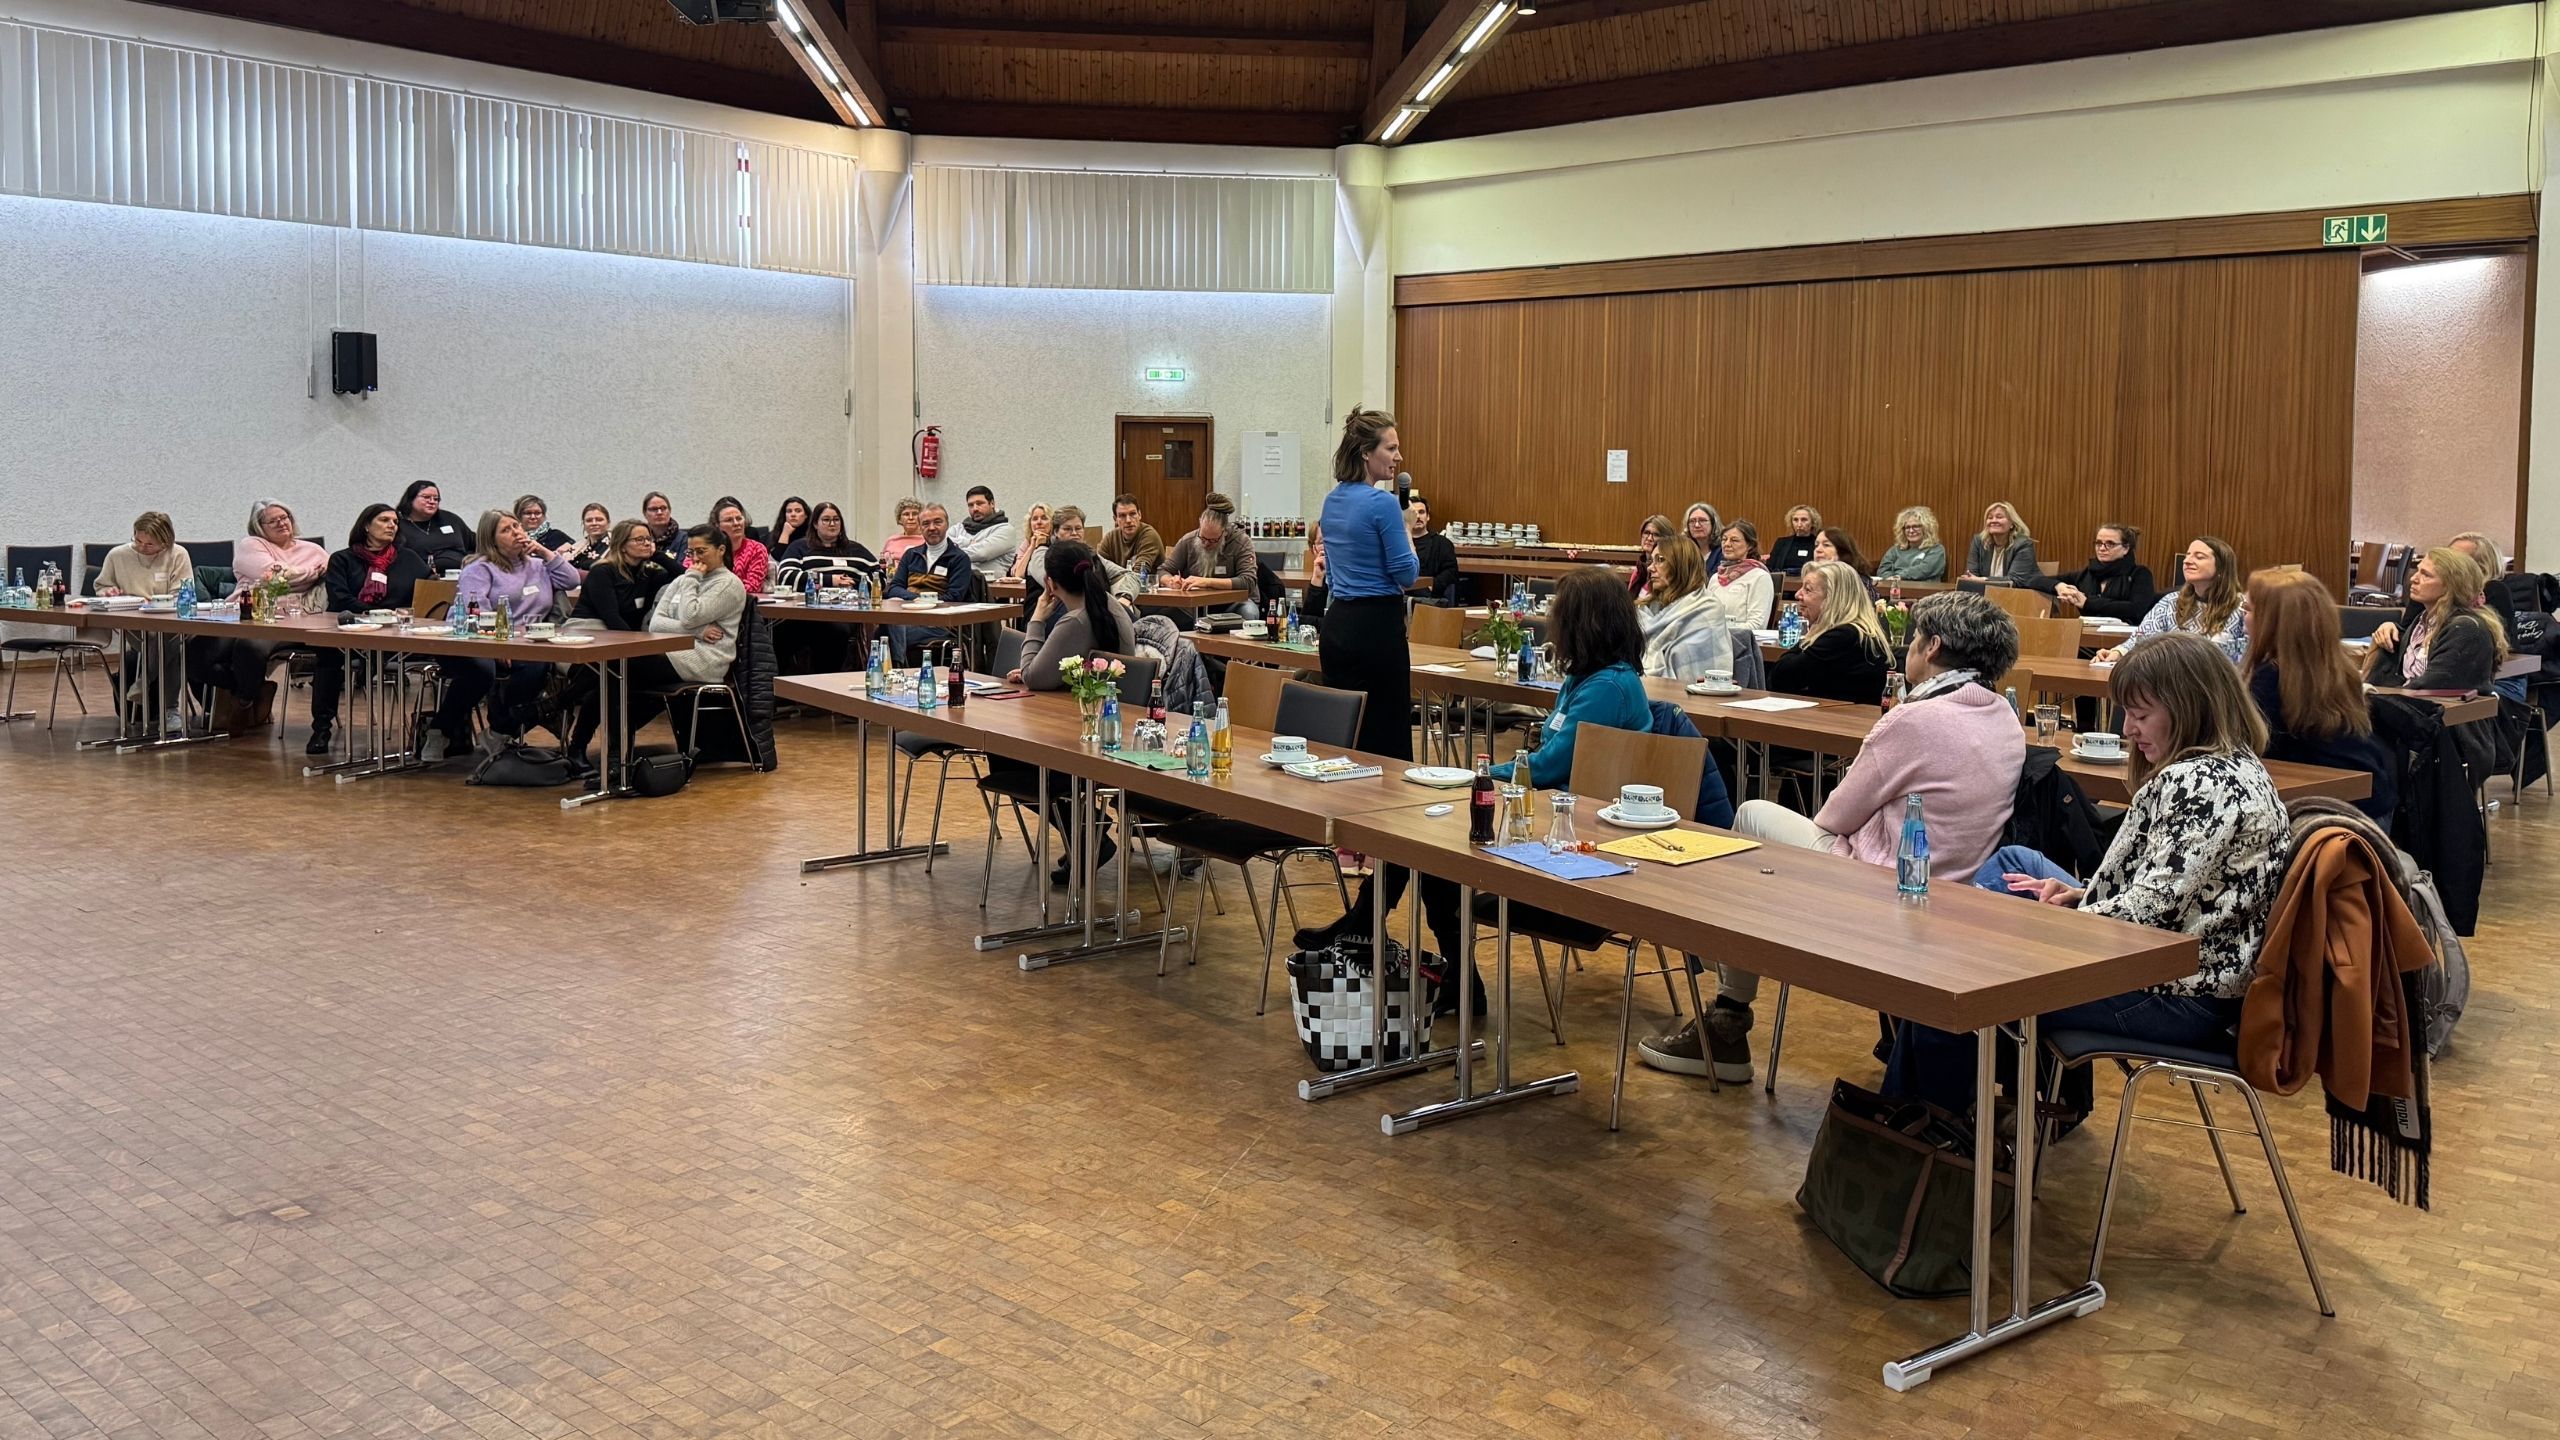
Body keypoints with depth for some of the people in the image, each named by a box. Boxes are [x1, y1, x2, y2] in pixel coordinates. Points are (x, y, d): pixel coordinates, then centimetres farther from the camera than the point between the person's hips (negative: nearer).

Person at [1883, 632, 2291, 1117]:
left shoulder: (2203, 783, -22)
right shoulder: (2231, 768, 12)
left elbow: (2149, 909, -25)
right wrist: (2081, 894, 4)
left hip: (2177, 996, -11)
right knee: (2014, 861, 19)